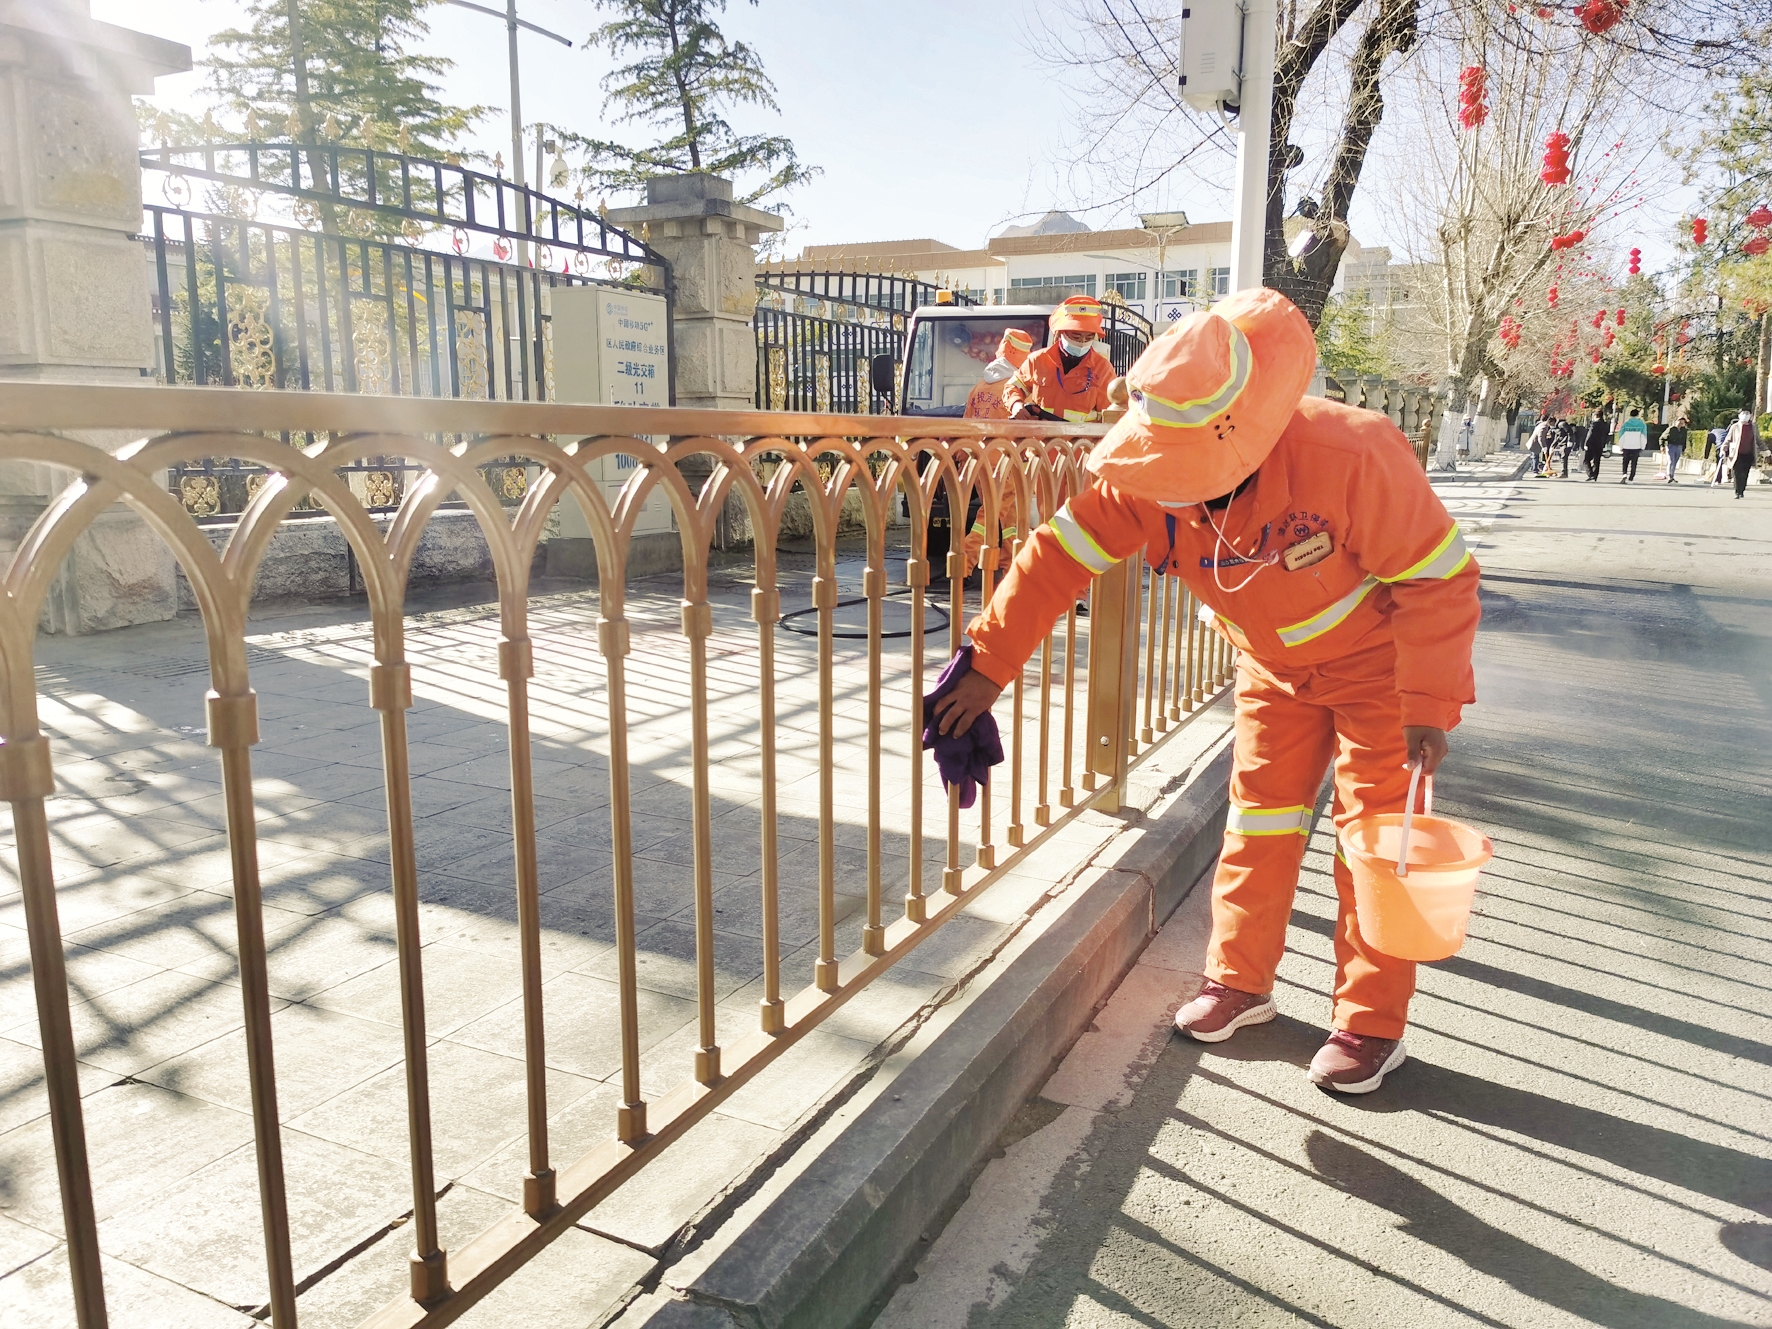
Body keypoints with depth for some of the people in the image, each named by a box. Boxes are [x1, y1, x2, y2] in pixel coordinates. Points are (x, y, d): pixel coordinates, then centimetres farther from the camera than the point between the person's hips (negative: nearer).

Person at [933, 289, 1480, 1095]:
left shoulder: (1350, 456, -37)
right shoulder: (1145, 483, -24)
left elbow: (1438, 578, -27)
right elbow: (1058, 558, -21)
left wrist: (1429, 704, -27)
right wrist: (990, 665, -24)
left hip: (1376, 662, -4)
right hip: (1275, 666, 4)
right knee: (1258, 817, 7)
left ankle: (1372, 1024, 10)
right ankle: (1241, 983, 22)